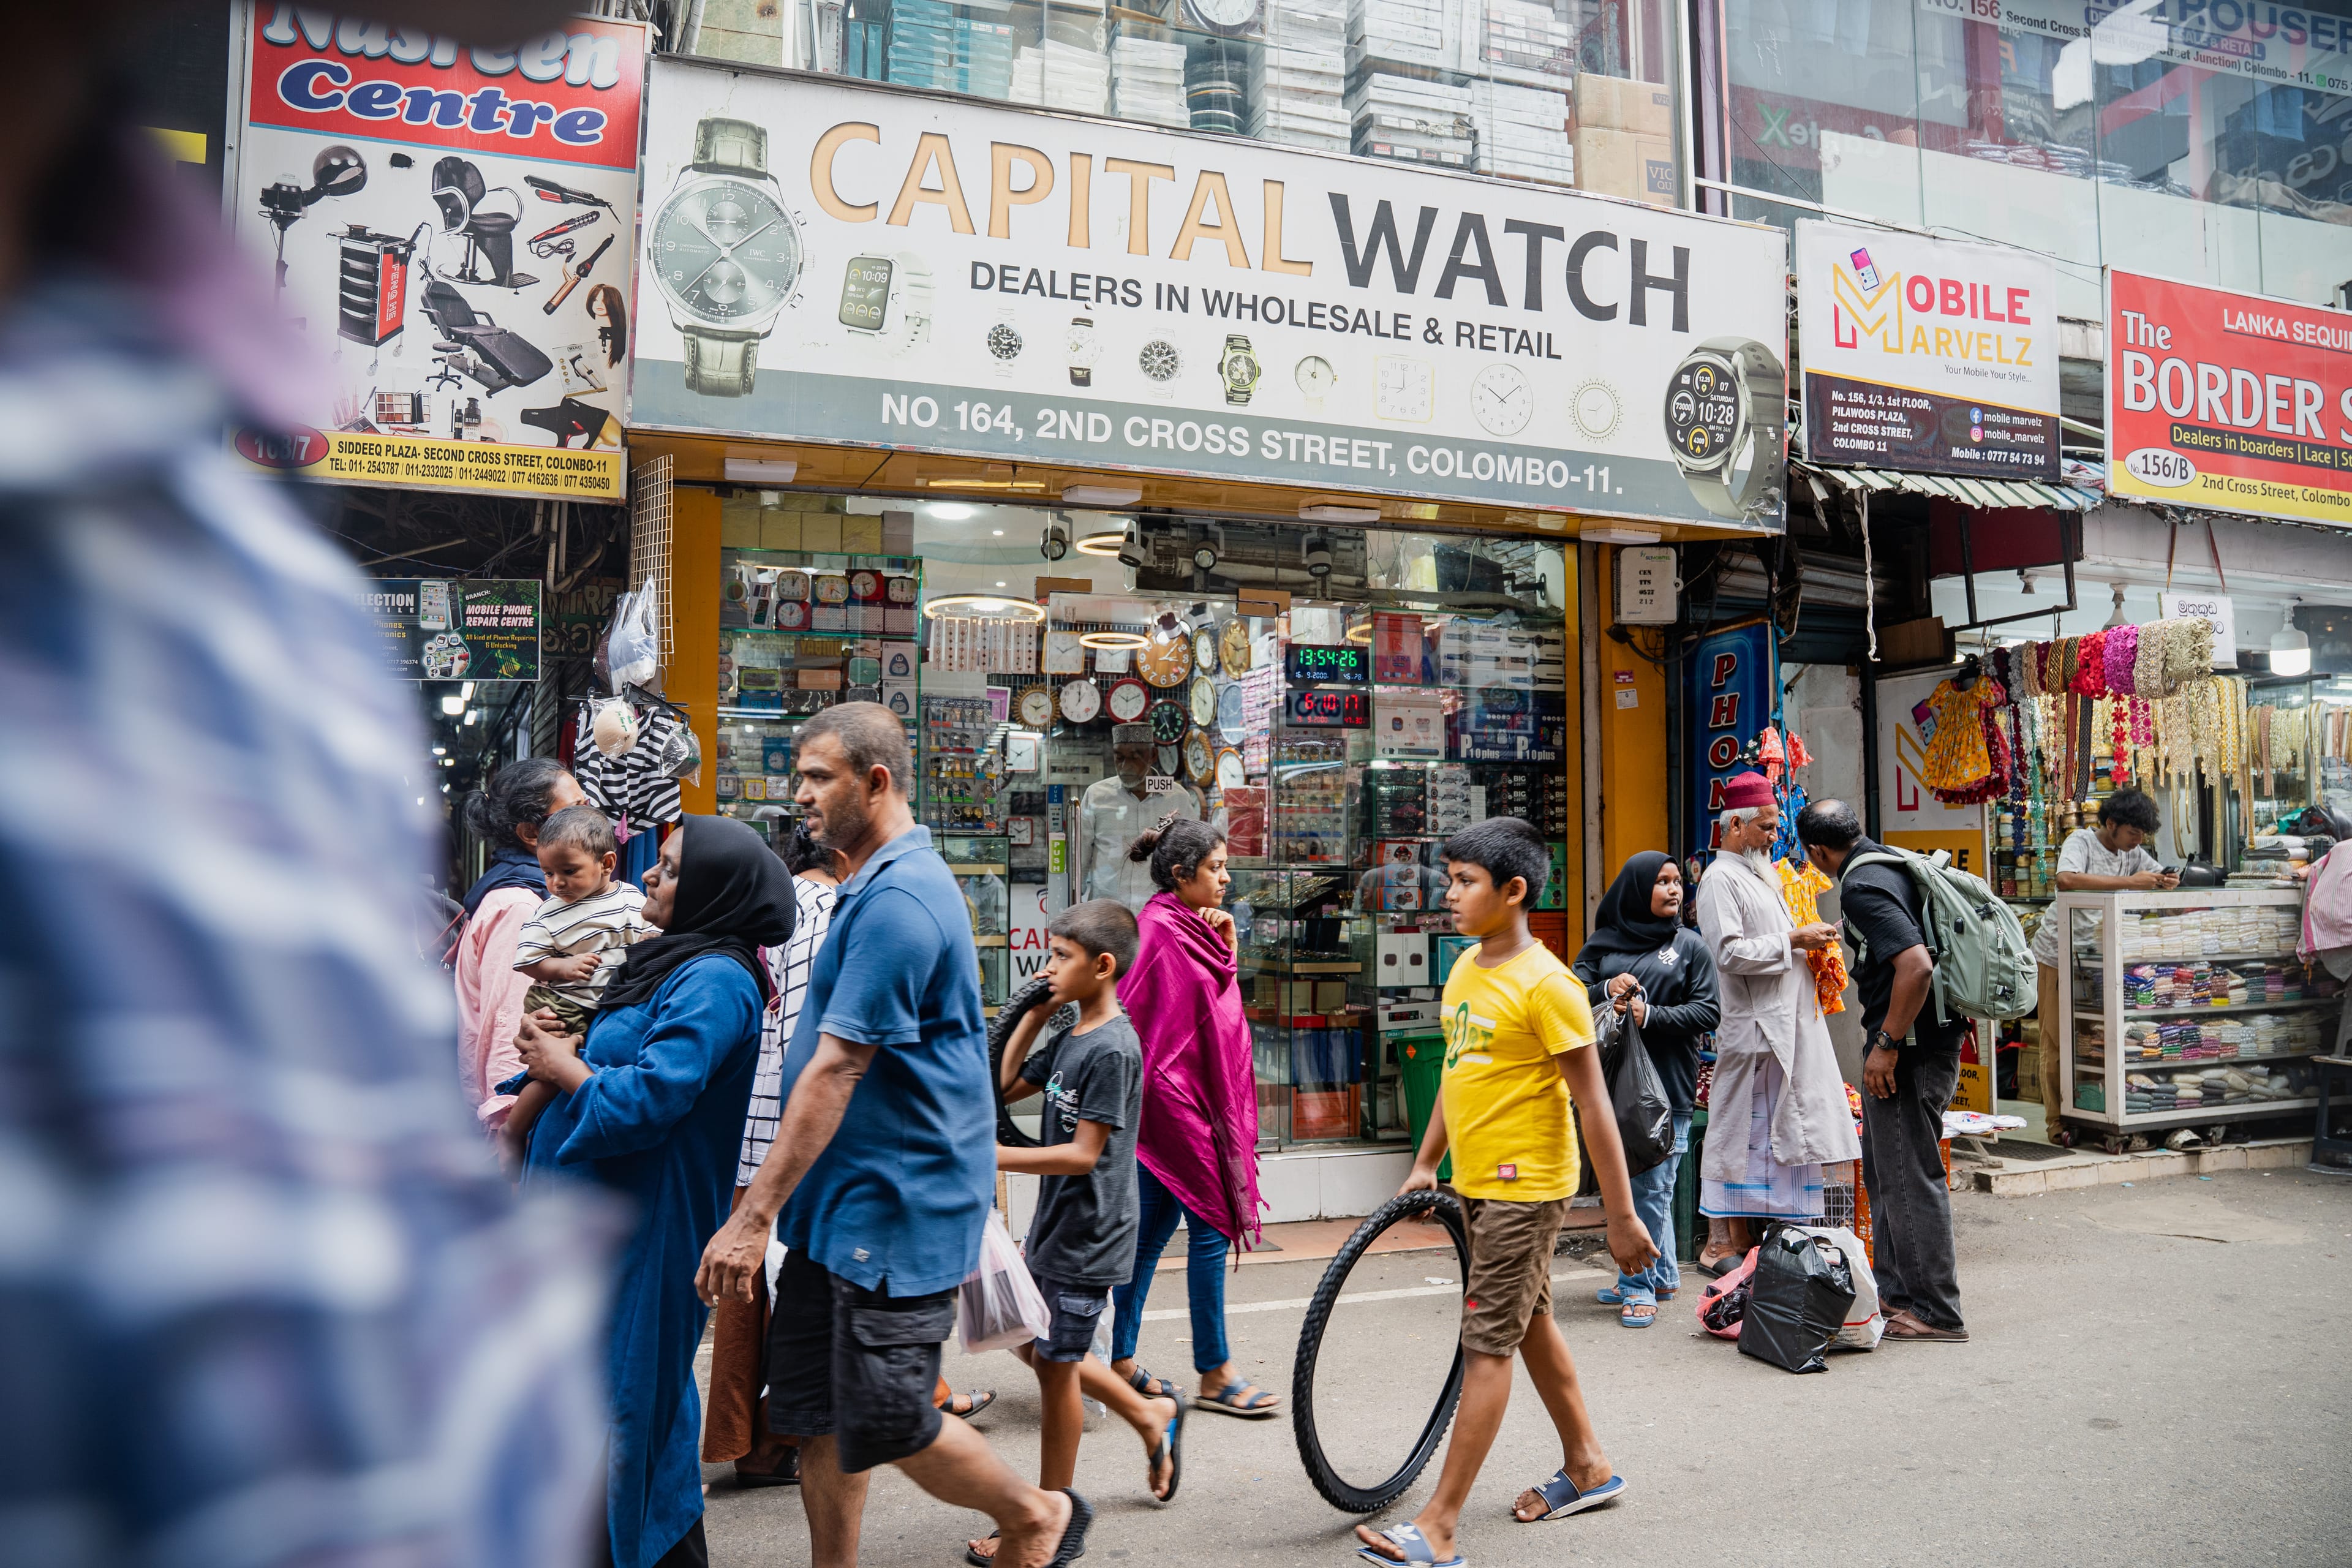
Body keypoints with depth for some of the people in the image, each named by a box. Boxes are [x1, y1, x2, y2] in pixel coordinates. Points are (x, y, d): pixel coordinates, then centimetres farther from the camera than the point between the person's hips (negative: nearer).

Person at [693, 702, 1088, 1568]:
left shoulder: (898, 900, -21)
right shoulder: (875, 888, 13)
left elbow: (835, 1073, -23)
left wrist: (755, 1216, -21)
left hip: (893, 1212, -10)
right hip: (841, 1205, 10)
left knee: (884, 1422, 1)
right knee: (818, 1411, 13)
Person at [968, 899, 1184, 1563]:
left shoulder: (1112, 1048, -21)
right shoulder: (1069, 1039, 6)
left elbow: (1084, 1154, -24)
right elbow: (1006, 1087, 14)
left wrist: (1000, 1157, -27)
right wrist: (1035, 1013, 6)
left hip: (1087, 1238, -9)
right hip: (1053, 1227, 9)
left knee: (1056, 1368, 4)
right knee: (1037, 1350, 19)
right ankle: (1151, 1416, 34)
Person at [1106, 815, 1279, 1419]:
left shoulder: (1191, 930, 14)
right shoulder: (1159, 930, -15)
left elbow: (1217, 1007, 16)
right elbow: (1130, 1017, -18)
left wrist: (1227, 949, 5)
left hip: (1197, 1095, 10)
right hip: (1173, 1098, -10)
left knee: (1154, 1229, 13)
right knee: (1211, 1227, -4)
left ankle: (1121, 1360, 20)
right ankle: (1214, 1373, 6)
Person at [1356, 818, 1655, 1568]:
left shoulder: (1545, 984, -20)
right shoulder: (1466, 968, 6)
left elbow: (1593, 1103, -18)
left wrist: (1622, 1215, -17)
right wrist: (1425, 1164, 18)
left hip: (1525, 1187, -9)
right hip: (1477, 1182, 9)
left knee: (1488, 1346, -4)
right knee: (1529, 1322, 20)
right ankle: (1588, 1467, 38)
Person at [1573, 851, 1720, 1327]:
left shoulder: (1689, 945, 5)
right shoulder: (1604, 942, 10)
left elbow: (1708, 1012, -1)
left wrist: (1651, 1015, -14)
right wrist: (1606, 990, -12)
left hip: (1667, 1086, -3)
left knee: (1652, 1188, -4)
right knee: (1627, 1184, 10)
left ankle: (1639, 1285, 6)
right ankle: (1662, 1275, 25)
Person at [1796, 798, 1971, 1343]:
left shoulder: (1861, 887, -18)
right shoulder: (1897, 864, 11)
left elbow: (1917, 965, -28)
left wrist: (1887, 1044, -21)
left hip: (1909, 1050, -10)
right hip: (1934, 1036, 10)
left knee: (1912, 1177, -1)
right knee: (1883, 1172, 18)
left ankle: (1936, 1312, 7)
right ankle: (1895, 1292, 28)